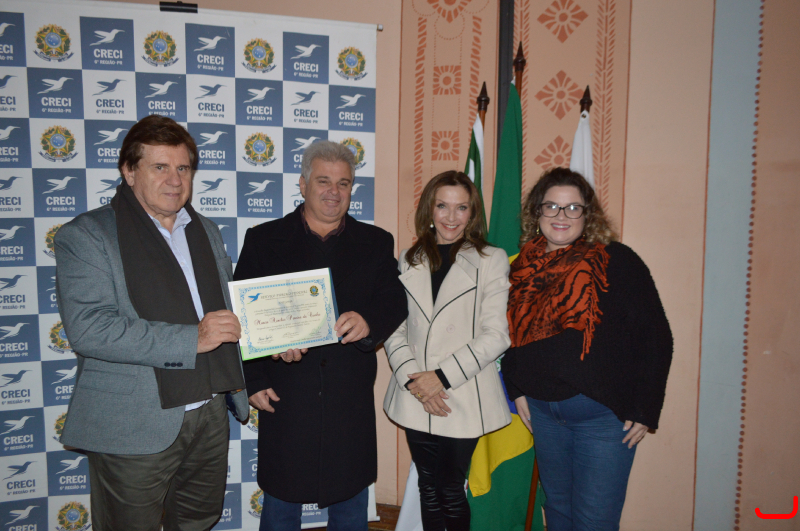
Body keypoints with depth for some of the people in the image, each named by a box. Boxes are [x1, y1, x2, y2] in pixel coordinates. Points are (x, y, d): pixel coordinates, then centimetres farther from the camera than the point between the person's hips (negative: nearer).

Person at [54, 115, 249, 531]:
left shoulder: (206, 232, 14)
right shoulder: (85, 235, -8)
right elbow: (87, 328, -21)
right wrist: (190, 340, -23)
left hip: (210, 417, 6)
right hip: (134, 429, -6)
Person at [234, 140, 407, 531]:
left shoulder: (376, 243, 7)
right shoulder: (263, 240, 2)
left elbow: (395, 303, -1)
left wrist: (368, 321, -23)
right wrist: (253, 381, -8)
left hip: (351, 402, 2)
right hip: (284, 400, -1)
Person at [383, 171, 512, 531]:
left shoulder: (492, 260, -2)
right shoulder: (409, 261, 9)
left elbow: (496, 335, -9)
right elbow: (393, 328, 5)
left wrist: (442, 377, -14)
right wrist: (412, 379, -10)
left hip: (463, 399, -3)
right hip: (415, 399, 3)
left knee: (451, 490, 6)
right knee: (428, 488, 14)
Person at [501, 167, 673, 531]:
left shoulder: (616, 262, -9)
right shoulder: (524, 268, 5)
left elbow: (656, 337, -10)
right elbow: (513, 335, 16)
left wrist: (645, 411, -11)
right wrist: (516, 390, 7)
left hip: (603, 414, -5)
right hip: (542, 412, 5)